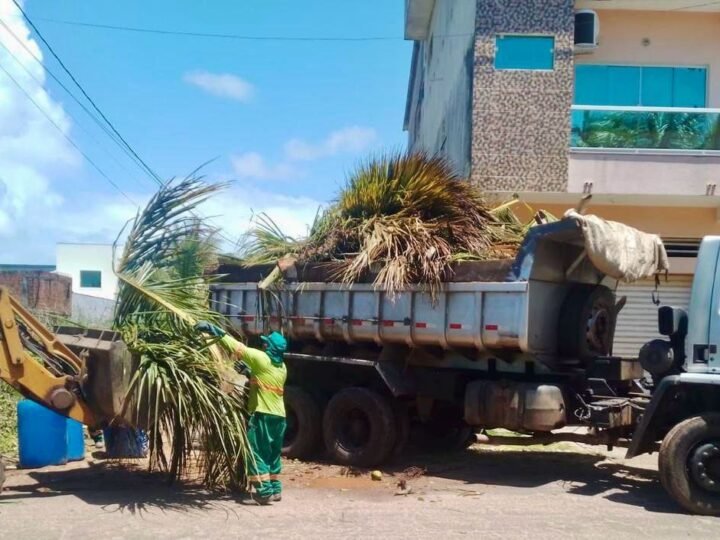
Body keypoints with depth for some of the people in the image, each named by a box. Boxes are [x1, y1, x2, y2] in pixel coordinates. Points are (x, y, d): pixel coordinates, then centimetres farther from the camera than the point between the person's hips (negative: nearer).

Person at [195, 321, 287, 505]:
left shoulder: (261, 358, -11)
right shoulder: (282, 367, 11)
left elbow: (238, 348, -13)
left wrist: (216, 331, -10)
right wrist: (249, 371, 20)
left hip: (263, 414, -8)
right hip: (279, 416, 8)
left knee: (257, 453, -2)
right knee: (273, 454, 17)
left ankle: (265, 491, -5)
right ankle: (275, 489, 20)